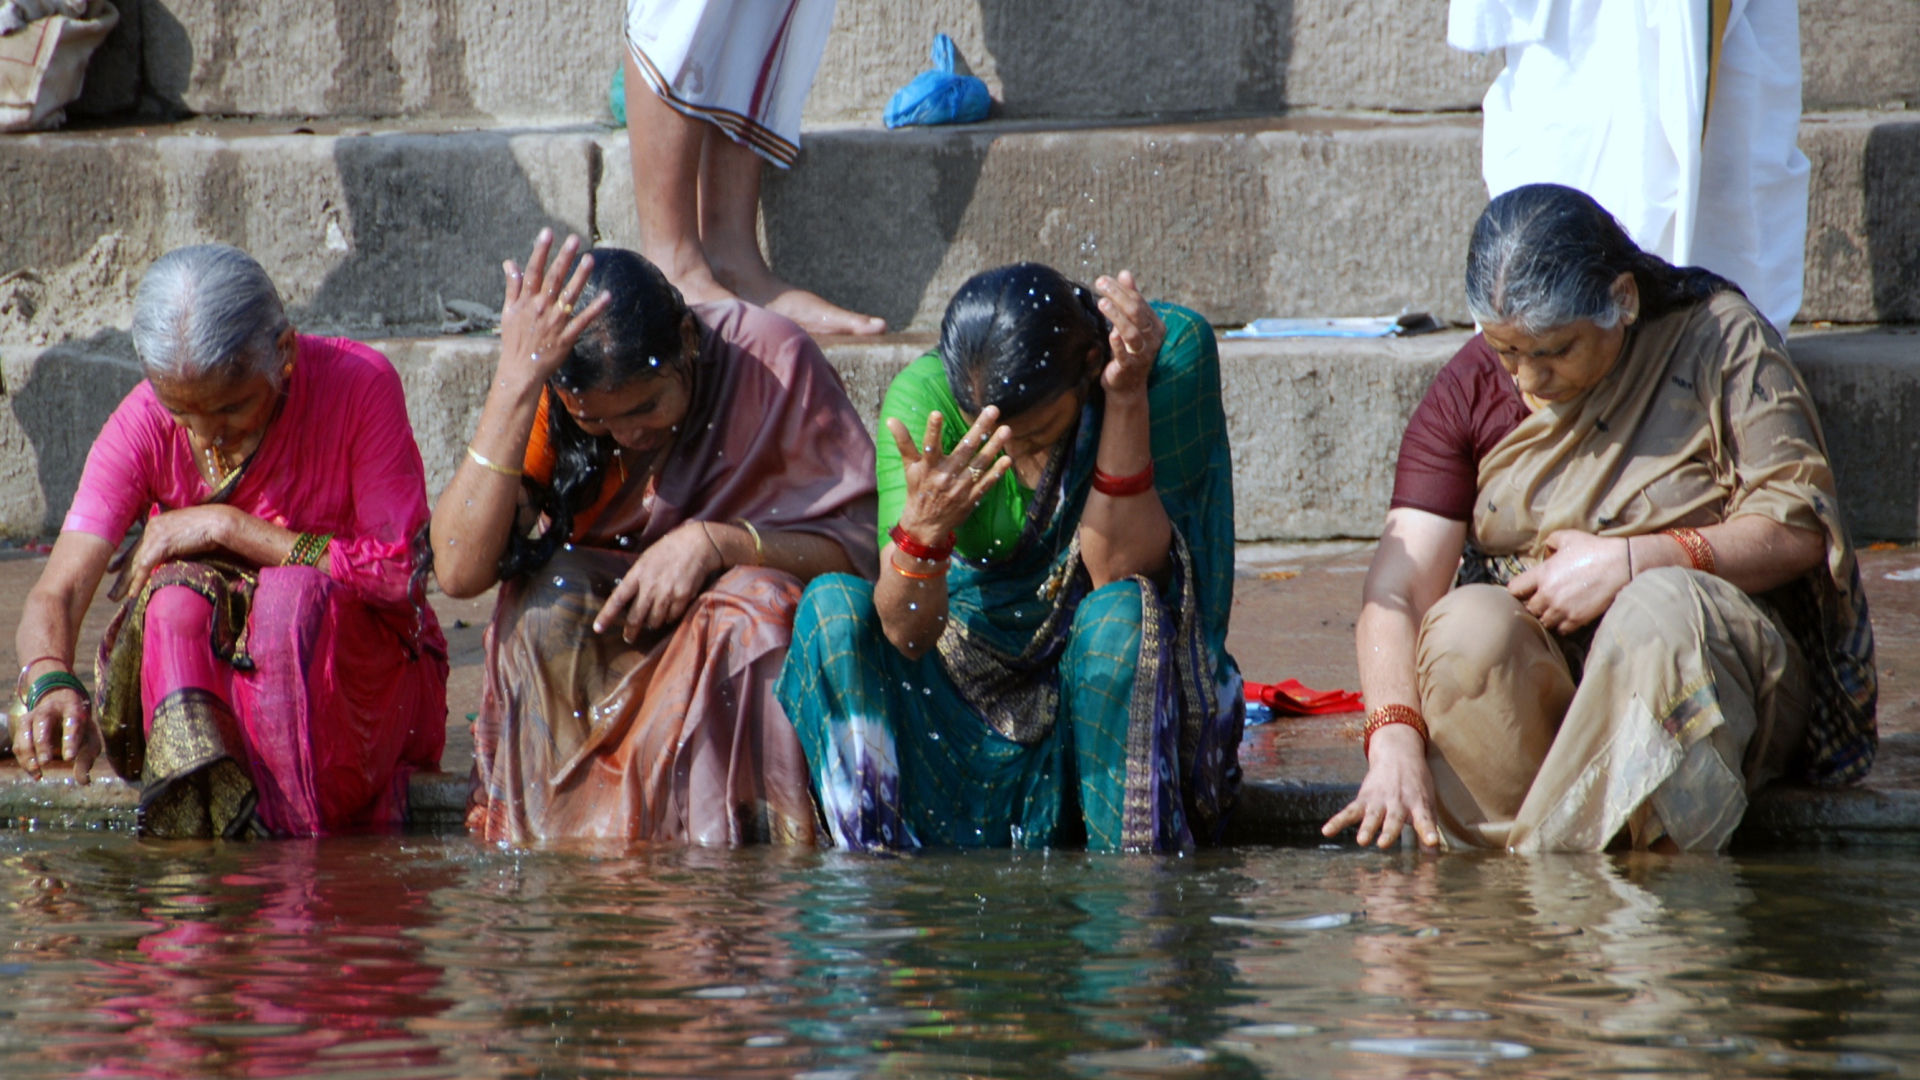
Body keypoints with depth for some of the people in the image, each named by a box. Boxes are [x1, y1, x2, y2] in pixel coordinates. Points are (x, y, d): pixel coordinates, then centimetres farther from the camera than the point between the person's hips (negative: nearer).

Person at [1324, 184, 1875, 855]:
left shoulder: (1717, 340, -3)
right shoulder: (1469, 390, 2)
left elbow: (1799, 528, -7)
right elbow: (1399, 586, -7)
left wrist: (1628, 562, -18)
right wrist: (1394, 739, -25)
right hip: (1532, 668, 2)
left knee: (1658, 610, -36)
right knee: (1466, 625, -32)